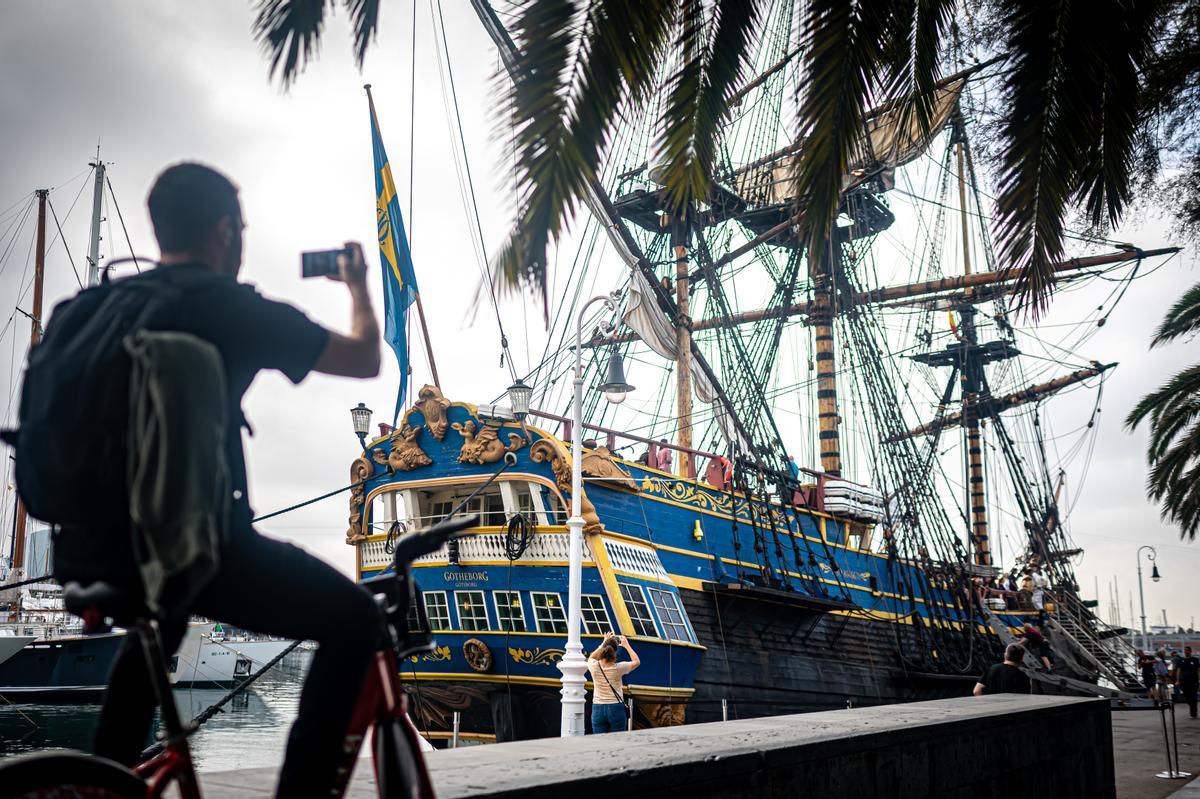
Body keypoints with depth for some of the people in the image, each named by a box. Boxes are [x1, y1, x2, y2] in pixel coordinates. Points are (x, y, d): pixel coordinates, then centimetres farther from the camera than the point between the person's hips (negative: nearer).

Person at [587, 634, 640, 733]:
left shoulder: (594, 667, -6)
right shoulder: (618, 668, -11)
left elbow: (591, 657, 21)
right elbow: (637, 661, 9)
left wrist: (603, 643, 21)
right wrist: (626, 645, 17)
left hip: (597, 709, 2)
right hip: (616, 709, -2)